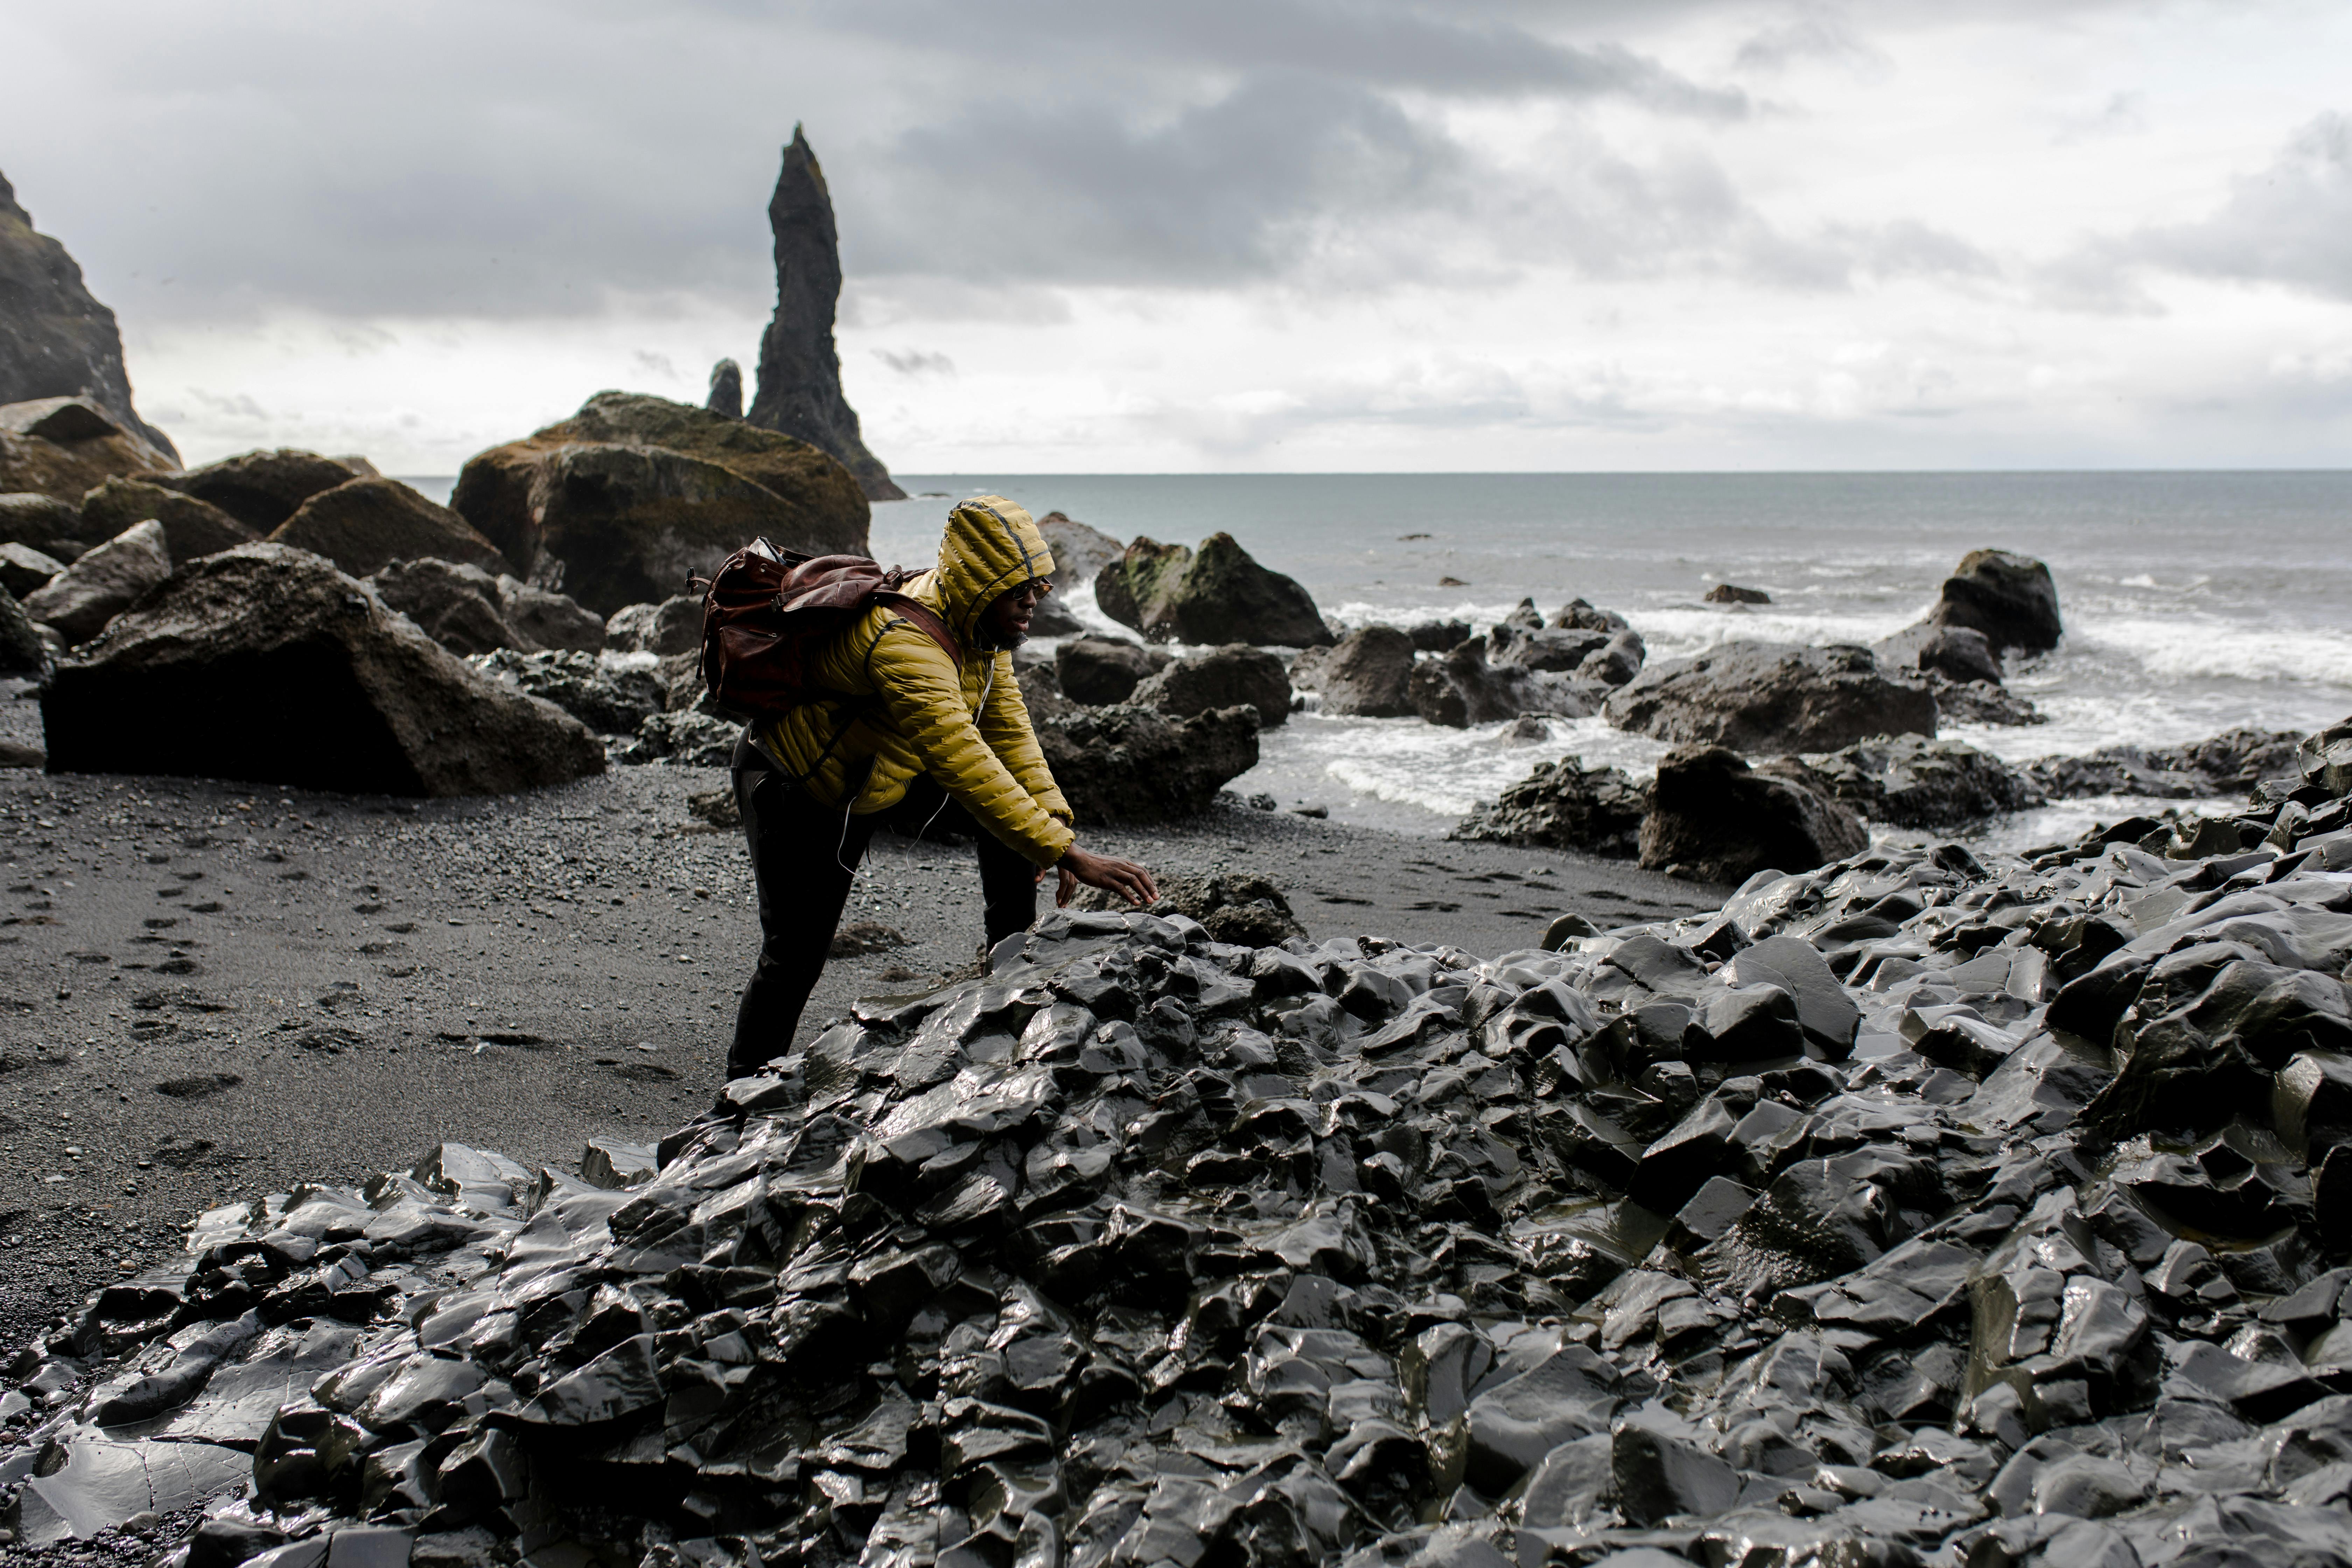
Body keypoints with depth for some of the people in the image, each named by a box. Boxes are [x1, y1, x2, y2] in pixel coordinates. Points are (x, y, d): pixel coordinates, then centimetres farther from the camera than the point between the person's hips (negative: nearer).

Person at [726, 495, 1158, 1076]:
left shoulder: (980, 620, -12)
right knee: (795, 957, -6)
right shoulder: (904, 640, -40)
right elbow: (964, 763, -47)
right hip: (796, 787, -8)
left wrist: (1054, 825, -19)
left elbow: (1007, 726, -6)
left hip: (884, 773, 8)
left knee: (1018, 808, -10)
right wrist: (1068, 855, -51)